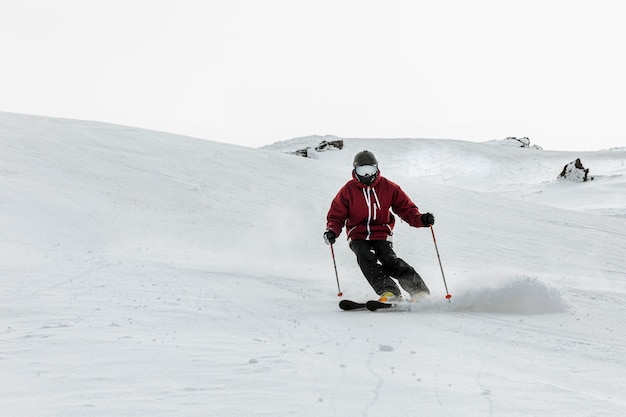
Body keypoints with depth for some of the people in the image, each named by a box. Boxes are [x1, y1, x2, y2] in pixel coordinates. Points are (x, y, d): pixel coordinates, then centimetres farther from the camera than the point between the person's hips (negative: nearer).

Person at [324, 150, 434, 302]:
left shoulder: (388, 187, 0)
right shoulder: (348, 191, -1)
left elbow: (406, 207, 3)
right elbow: (336, 215, 2)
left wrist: (420, 219, -16)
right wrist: (332, 231, -19)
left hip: (381, 233, -1)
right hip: (358, 236, 1)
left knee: (389, 260, -24)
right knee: (365, 259, -29)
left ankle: (419, 290, -20)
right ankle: (389, 291, -38)